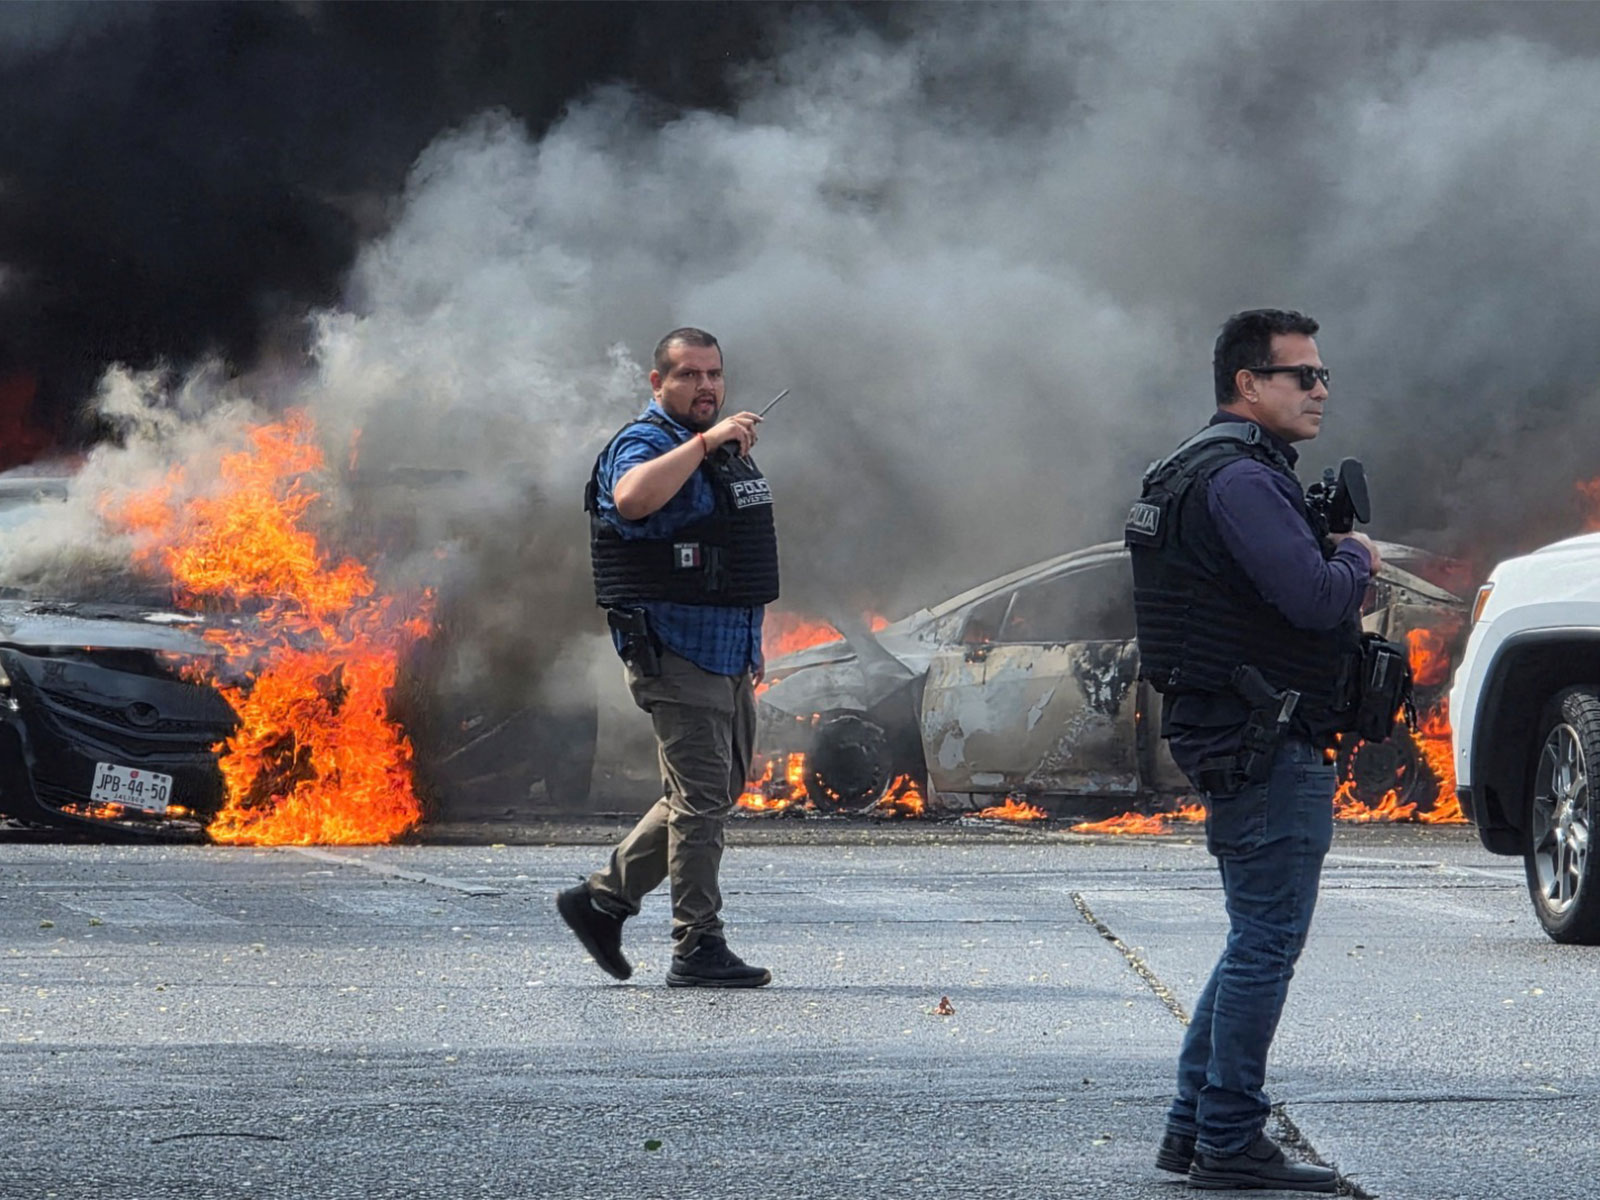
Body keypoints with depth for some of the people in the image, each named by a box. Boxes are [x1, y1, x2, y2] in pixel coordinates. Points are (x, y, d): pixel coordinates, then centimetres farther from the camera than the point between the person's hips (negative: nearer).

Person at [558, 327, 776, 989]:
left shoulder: (723, 447, 19)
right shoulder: (643, 444, -11)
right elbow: (633, 498, -37)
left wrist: (751, 648, 26)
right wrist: (704, 441, -33)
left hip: (727, 655, 9)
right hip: (675, 654, -9)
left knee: (717, 793, 13)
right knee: (701, 799, -9)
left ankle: (602, 899, 22)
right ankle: (698, 950, -5)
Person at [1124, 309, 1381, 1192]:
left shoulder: (1211, 472, 19)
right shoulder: (1240, 480, -16)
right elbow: (1316, 598, -24)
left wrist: (1336, 561, 5)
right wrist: (1355, 558, -5)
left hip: (1241, 744, 11)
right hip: (1266, 747, -11)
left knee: (1257, 943, 16)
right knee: (1267, 943, -7)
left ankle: (1193, 1129, 20)